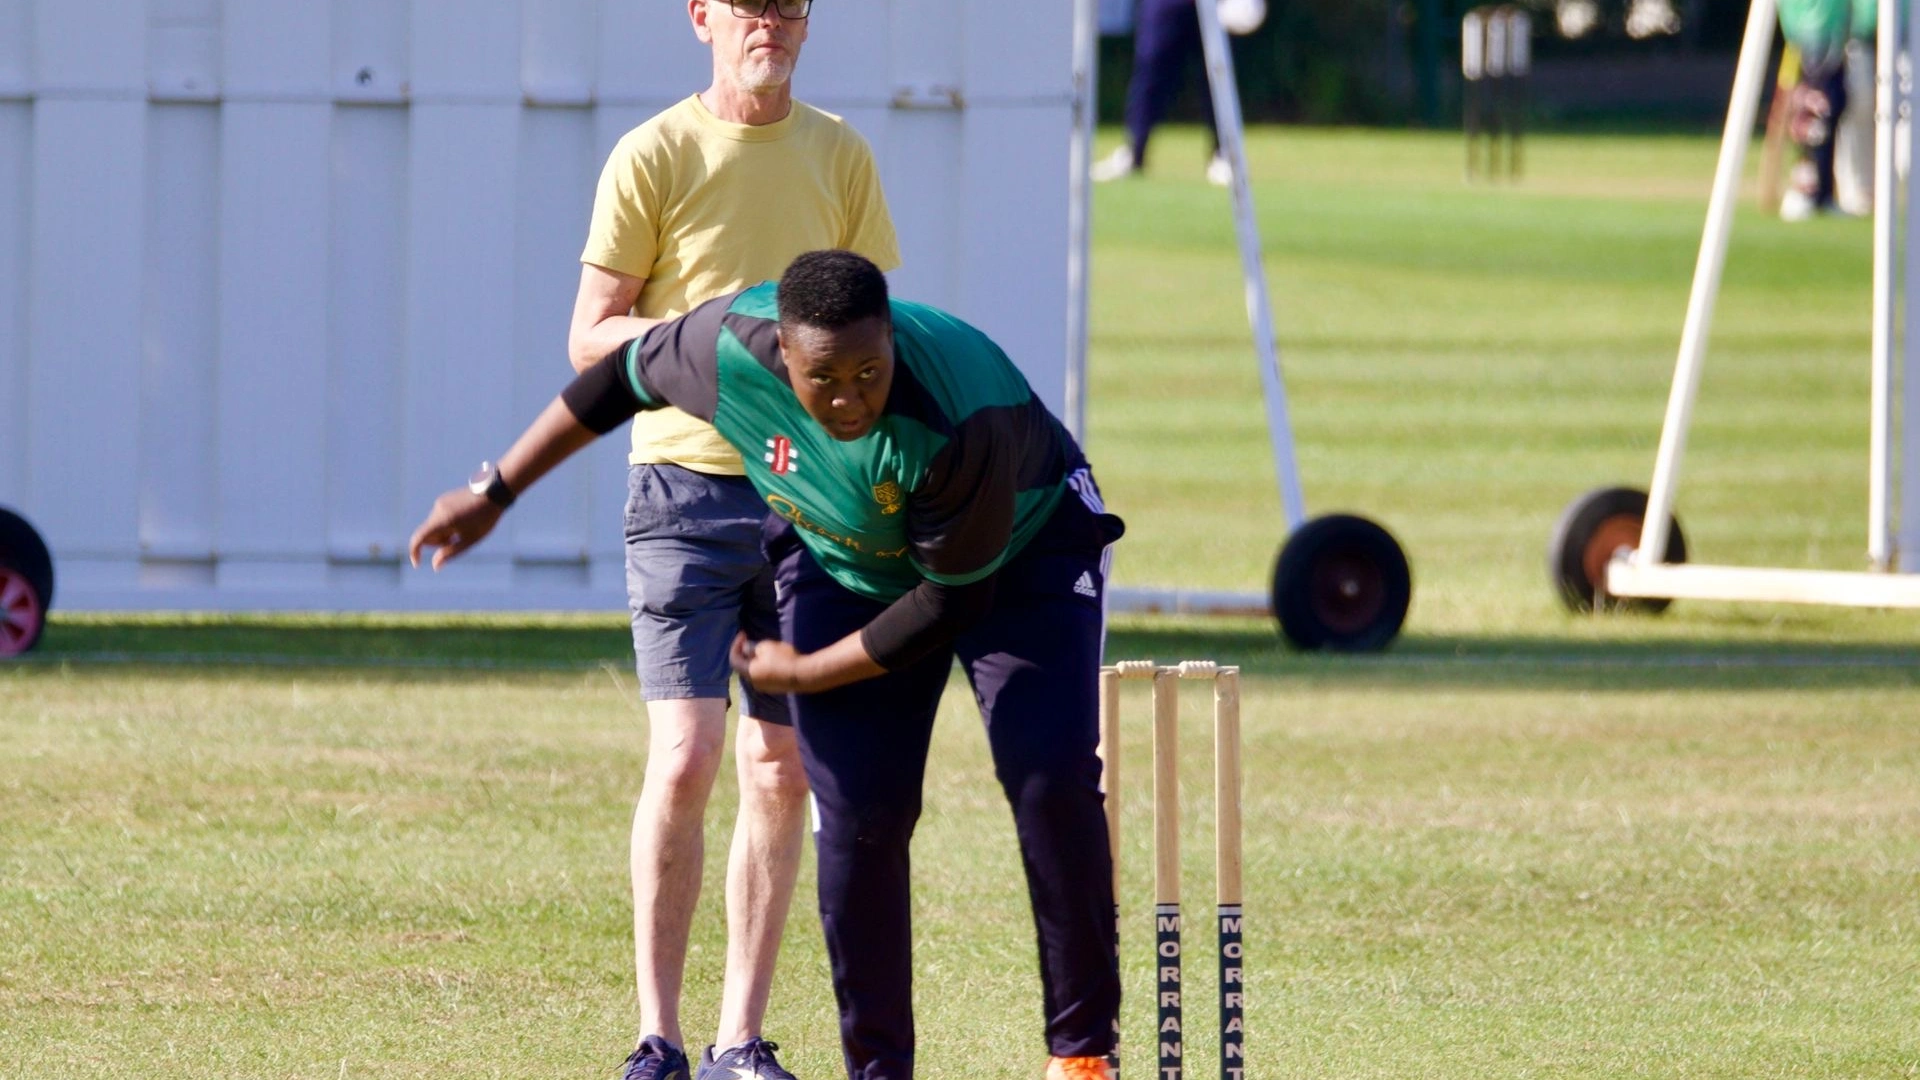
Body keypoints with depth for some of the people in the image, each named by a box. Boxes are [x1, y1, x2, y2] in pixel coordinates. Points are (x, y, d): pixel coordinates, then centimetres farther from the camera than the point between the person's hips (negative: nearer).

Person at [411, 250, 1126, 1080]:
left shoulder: (960, 418, -43)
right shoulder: (731, 346, -31)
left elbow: (951, 600, -29)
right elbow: (623, 379, -8)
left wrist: (805, 673, -20)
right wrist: (495, 494, -2)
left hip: (1021, 549, -3)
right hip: (846, 567, 3)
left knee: (1053, 784, -17)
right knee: (857, 817, -9)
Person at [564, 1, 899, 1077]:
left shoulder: (840, 156, 10)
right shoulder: (654, 156, -1)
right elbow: (589, 335, 0)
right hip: (687, 482, -4)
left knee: (781, 770, 2)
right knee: (685, 757, -12)